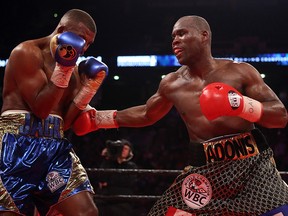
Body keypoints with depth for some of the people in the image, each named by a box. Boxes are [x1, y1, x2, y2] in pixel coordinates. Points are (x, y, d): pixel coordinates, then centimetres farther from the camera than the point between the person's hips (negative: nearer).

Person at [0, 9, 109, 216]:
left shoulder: (72, 68, 17)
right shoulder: (27, 52, -4)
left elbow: (65, 122, 13)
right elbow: (40, 109, -11)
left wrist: (89, 87, 5)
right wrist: (63, 70, -15)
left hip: (55, 146, 7)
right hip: (18, 143, -6)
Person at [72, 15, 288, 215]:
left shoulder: (240, 71, -2)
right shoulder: (171, 84, 9)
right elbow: (146, 114, 28)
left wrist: (242, 104, -24)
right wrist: (100, 118, 24)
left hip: (252, 165, -2)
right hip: (206, 172, 3)